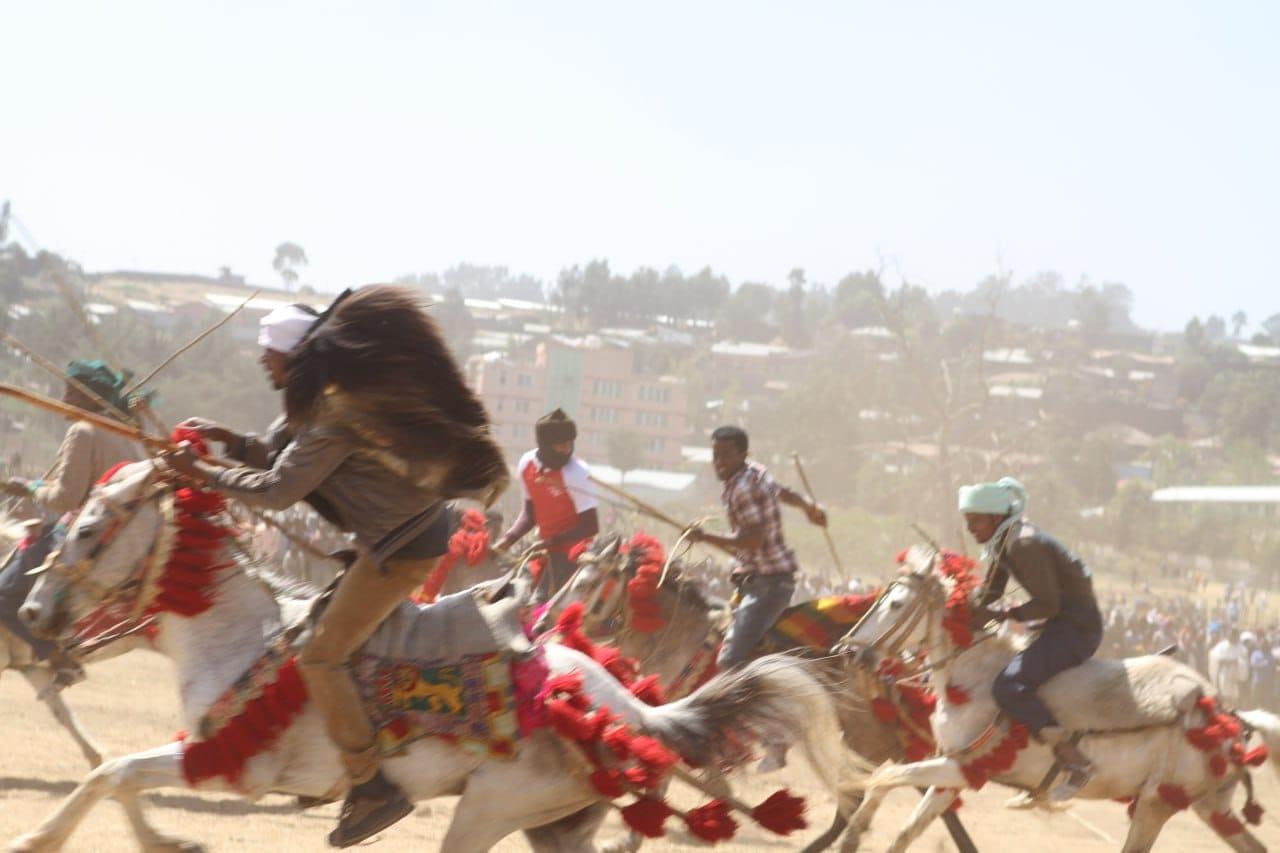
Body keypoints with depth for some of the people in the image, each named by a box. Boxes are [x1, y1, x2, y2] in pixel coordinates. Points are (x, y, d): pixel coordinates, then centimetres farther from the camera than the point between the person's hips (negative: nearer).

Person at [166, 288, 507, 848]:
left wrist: (202, 473, -12)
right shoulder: (321, 401, 10)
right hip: (405, 529, 11)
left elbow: (276, 490, -20)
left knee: (320, 657, -10)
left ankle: (371, 786, -9)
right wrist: (228, 440, 5)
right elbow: (280, 453, 18)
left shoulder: (334, 418, -21)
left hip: (402, 549, -11)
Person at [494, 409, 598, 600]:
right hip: (546, 552, 7)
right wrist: (509, 539, -5)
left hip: (573, 555, -7)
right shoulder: (526, 464, -3)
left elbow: (591, 526, -20)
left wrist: (551, 541, -26)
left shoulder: (577, 474, -22)